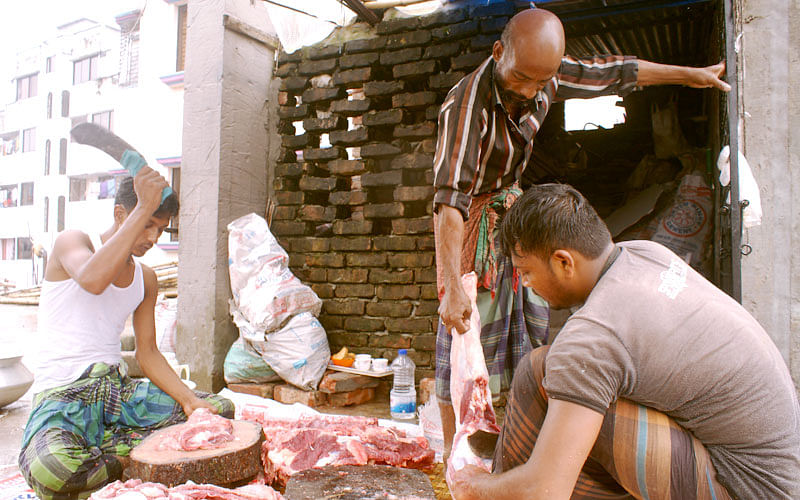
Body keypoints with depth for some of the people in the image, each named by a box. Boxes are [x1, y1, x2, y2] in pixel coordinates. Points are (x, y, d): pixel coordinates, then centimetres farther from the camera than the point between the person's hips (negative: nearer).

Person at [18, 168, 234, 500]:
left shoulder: (146, 279, 12)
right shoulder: (72, 242, -4)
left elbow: (147, 353, 10)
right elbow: (93, 280, -30)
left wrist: (189, 400, -6)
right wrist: (145, 208, -28)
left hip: (118, 387, 6)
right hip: (61, 395, -6)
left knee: (220, 409, -7)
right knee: (51, 470, -38)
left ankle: (89, 446, -9)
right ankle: (128, 462, -5)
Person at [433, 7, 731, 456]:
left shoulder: (546, 74, -9)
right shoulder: (467, 103, -30)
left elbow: (610, 73, 7)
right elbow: (449, 200, -38)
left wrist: (690, 74, 20)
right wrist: (451, 287, -44)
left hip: (512, 207, 7)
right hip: (472, 219, -7)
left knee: (536, 325, 10)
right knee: (463, 339, -7)